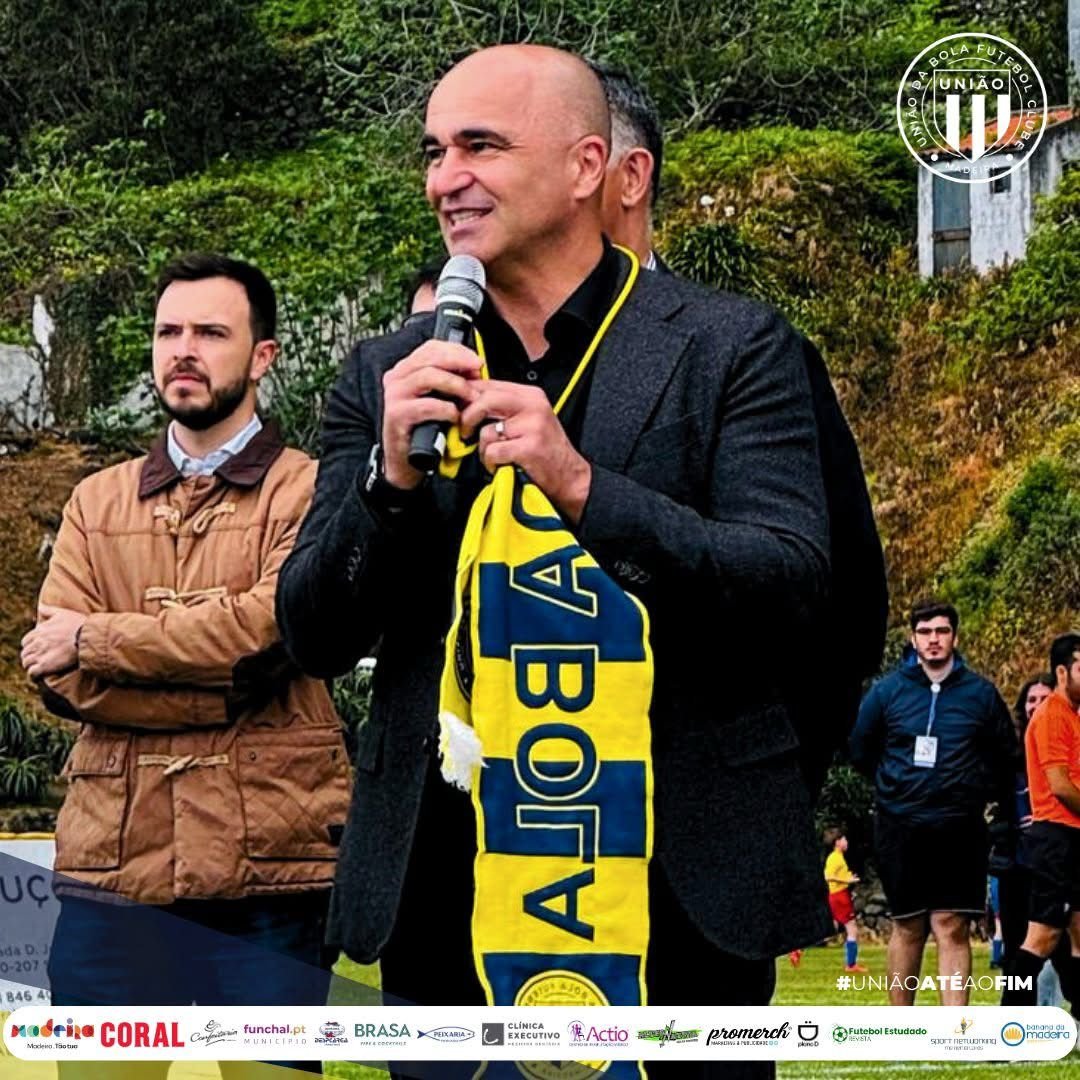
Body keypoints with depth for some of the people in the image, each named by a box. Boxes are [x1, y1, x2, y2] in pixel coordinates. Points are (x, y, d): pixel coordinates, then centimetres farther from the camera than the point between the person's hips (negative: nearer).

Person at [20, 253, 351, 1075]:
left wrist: (95, 638, -6)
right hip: (114, 869, 4)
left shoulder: (307, 491, 3)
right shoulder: (97, 503, 15)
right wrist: (223, 688, -11)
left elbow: (267, 626, -15)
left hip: (267, 880, -3)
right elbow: (60, 676, 2)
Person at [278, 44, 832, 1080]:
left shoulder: (733, 348, 0)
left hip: (678, 868, -2)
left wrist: (583, 489, -21)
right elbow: (312, 637, 5)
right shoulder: (385, 378, 9)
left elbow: (792, 584, -9)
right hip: (444, 869, 3)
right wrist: (394, 477, -14)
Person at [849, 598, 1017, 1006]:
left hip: (960, 829, -1)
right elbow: (861, 752, 13)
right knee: (908, 928, 7)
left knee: (952, 928, -6)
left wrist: (976, 793, 11)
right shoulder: (887, 691, 1)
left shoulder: (981, 693, 1)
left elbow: (1005, 758, 12)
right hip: (901, 828, 1)